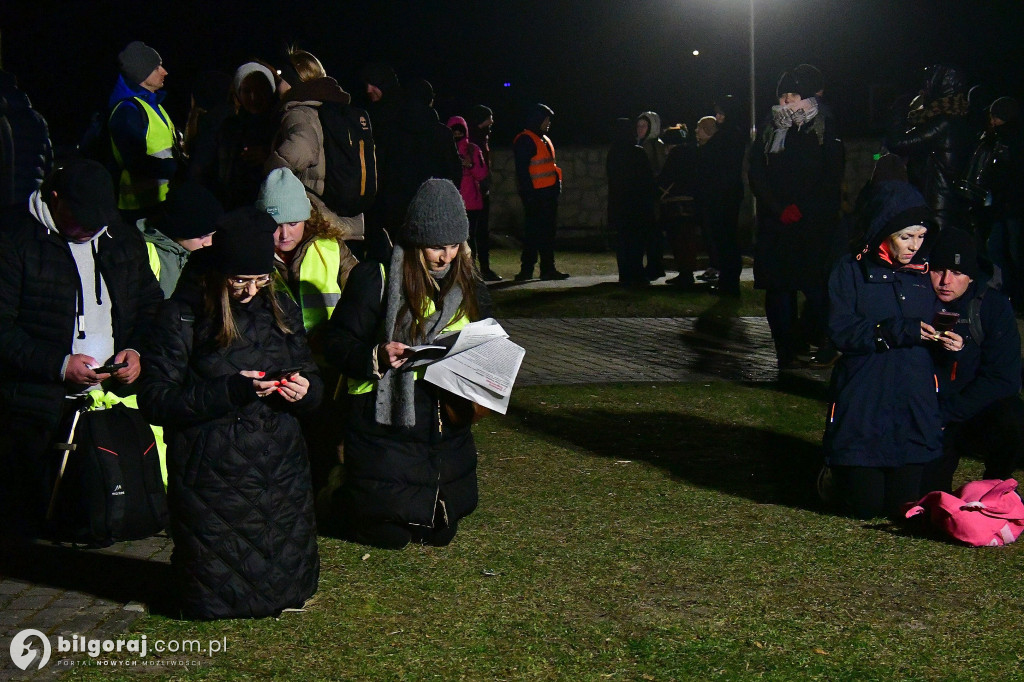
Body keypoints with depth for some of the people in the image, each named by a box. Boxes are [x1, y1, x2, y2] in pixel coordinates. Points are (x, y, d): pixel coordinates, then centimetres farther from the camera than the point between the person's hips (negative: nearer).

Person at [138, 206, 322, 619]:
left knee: (288, 590, 8)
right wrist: (230, 390, -22)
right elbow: (155, 400, -13)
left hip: (279, 473, 5)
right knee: (217, 598, 3)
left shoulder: (280, 310, 9)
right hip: (211, 474, -4)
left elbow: (312, 381, 15)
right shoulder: (182, 316, -8)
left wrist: (304, 390, -10)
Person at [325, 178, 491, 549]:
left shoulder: (471, 289, 8)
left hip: (447, 431, 5)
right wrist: (376, 357, -28)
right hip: (385, 425, -5)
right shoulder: (375, 279, -10)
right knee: (388, 533, -2)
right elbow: (337, 342, -10)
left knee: (439, 532, 11)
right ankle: (346, 502, 31)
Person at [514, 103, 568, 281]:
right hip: (536, 194, -10)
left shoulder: (544, 140, 21)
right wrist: (528, 193, -21)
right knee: (534, 233, -8)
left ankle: (548, 269, 14)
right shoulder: (525, 140, -9)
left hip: (549, 193, 10)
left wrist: (557, 188, 20)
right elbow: (522, 170, -16)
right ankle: (526, 269, -4)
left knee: (548, 231, 10)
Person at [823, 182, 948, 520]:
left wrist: (944, 340, -9)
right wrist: (900, 330, -23)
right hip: (863, 401, -4)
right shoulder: (852, 270, -3)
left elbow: (927, 331, 14)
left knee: (903, 505, 2)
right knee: (865, 506, 0)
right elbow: (842, 331, -14)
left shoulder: (923, 273, 10)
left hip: (914, 402, 4)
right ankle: (839, 472, 33)